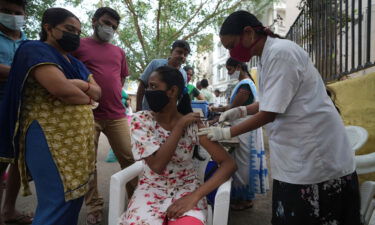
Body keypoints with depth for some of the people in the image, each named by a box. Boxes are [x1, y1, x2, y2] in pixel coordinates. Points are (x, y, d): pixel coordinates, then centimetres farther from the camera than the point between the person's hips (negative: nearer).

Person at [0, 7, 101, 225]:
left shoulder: (75, 62, 21)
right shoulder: (35, 50, -6)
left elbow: (98, 92, 12)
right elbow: (62, 89, -20)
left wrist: (82, 85, -10)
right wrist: (86, 98, -1)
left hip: (79, 137, 8)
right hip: (51, 138, -8)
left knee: (75, 196, 12)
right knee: (59, 203, -6)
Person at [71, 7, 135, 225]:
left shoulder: (119, 52, 17)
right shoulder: (78, 45, 3)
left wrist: (113, 94, 9)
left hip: (117, 115, 4)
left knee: (129, 158, 4)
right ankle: (94, 207, 20)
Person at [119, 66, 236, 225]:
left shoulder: (193, 124, -12)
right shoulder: (141, 120, -10)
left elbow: (229, 163, -15)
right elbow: (157, 165, -20)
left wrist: (195, 195, -27)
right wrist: (180, 126, -23)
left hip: (186, 188, 0)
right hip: (151, 189, 1)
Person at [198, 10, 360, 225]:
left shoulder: (280, 53, -19)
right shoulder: (270, 54, 11)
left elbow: (270, 113, -20)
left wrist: (226, 133, -10)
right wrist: (241, 110, 5)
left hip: (315, 155, -9)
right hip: (300, 154, 9)